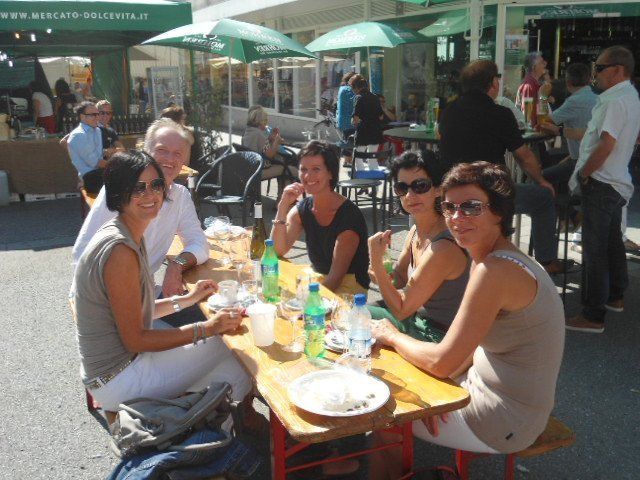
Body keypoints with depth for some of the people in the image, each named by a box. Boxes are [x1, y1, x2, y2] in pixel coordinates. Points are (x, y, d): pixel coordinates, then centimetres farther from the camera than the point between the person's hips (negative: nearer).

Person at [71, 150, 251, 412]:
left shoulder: (129, 236, 5)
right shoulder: (120, 250, -26)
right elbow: (135, 339, -22)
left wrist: (187, 299, 9)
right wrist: (207, 328, -19)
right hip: (116, 382, -9)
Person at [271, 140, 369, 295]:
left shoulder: (349, 216, -18)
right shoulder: (302, 208, 1)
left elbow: (336, 276, -19)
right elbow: (278, 251, -10)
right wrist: (283, 206, -17)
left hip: (349, 286, -6)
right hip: (317, 279, 6)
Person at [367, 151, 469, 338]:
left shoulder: (444, 247, -29)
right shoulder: (416, 230, -2)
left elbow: (401, 310, -22)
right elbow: (398, 279, 7)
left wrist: (376, 261, -26)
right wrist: (381, 273, -15)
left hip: (438, 335, -8)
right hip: (418, 318, 8)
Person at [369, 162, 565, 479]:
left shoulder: (496, 271, -28)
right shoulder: (487, 259, 2)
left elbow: (442, 362, -23)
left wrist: (391, 336, -7)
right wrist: (438, 384, -6)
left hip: (505, 422, -8)